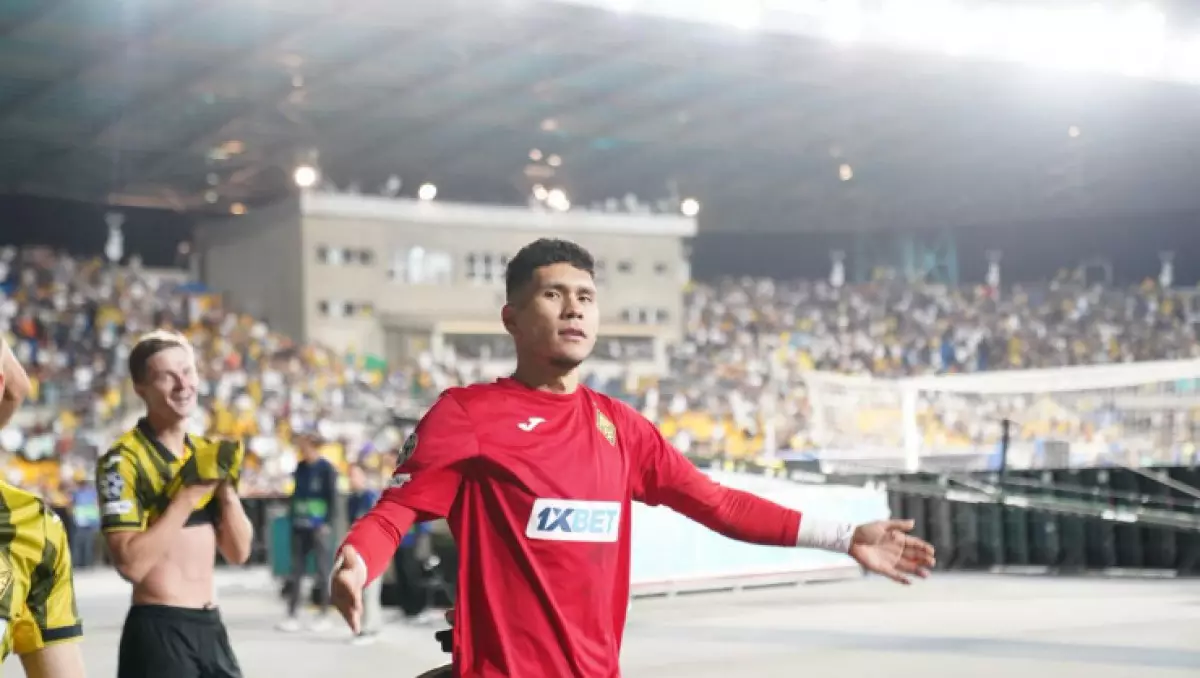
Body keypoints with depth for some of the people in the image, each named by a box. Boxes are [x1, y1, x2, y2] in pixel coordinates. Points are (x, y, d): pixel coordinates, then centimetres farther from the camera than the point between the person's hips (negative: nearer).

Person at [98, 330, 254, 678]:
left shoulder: (207, 452, 13)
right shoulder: (123, 460, -11)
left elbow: (238, 553, 10)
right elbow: (131, 562, -22)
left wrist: (226, 488, -6)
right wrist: (189, 491, -21)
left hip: (211, 626, 8)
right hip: (157, 631, -8)